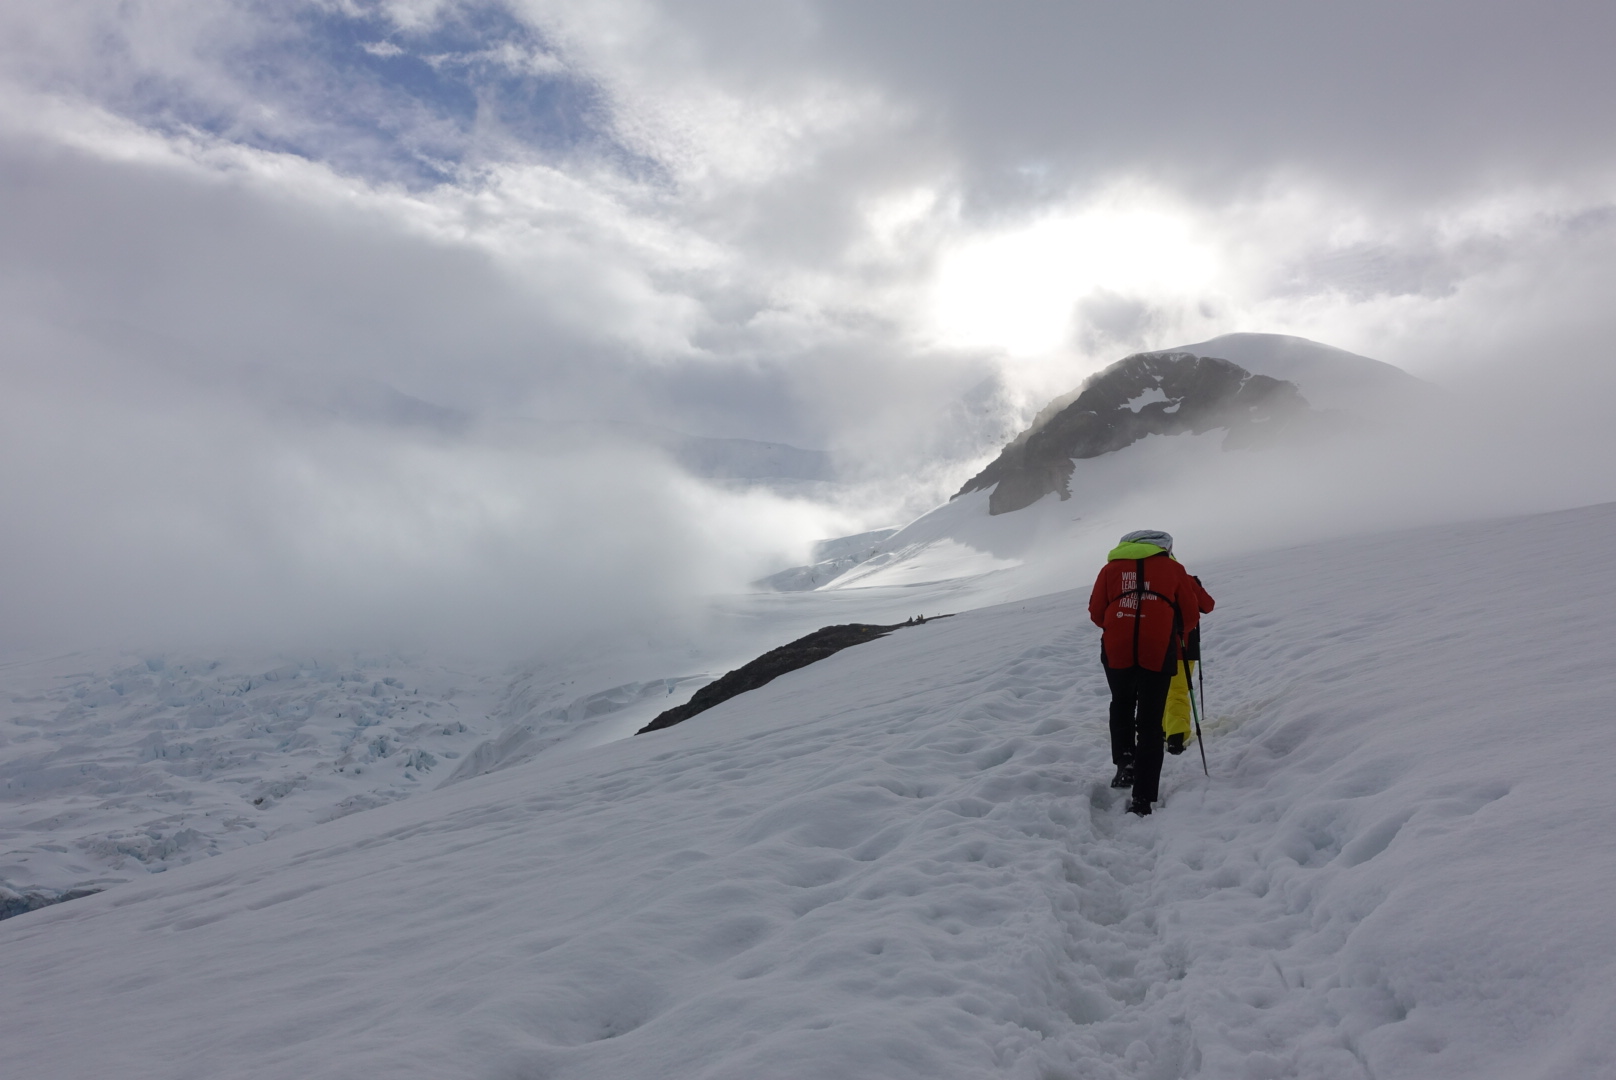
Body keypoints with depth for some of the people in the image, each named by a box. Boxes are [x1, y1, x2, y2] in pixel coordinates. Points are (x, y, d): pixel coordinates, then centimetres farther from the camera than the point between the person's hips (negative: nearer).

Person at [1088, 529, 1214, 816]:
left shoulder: (1111, 568, 13)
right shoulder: (1172, 568, 12)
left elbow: (1096, 612, 11)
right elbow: (1191, 614, 11)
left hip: (1117, 652, 1)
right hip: (1158, 654, -1)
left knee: (1122, 706, 28)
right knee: (1150, 722, 6)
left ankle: (1124, 760, 11)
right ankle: (1143, 797, 3)